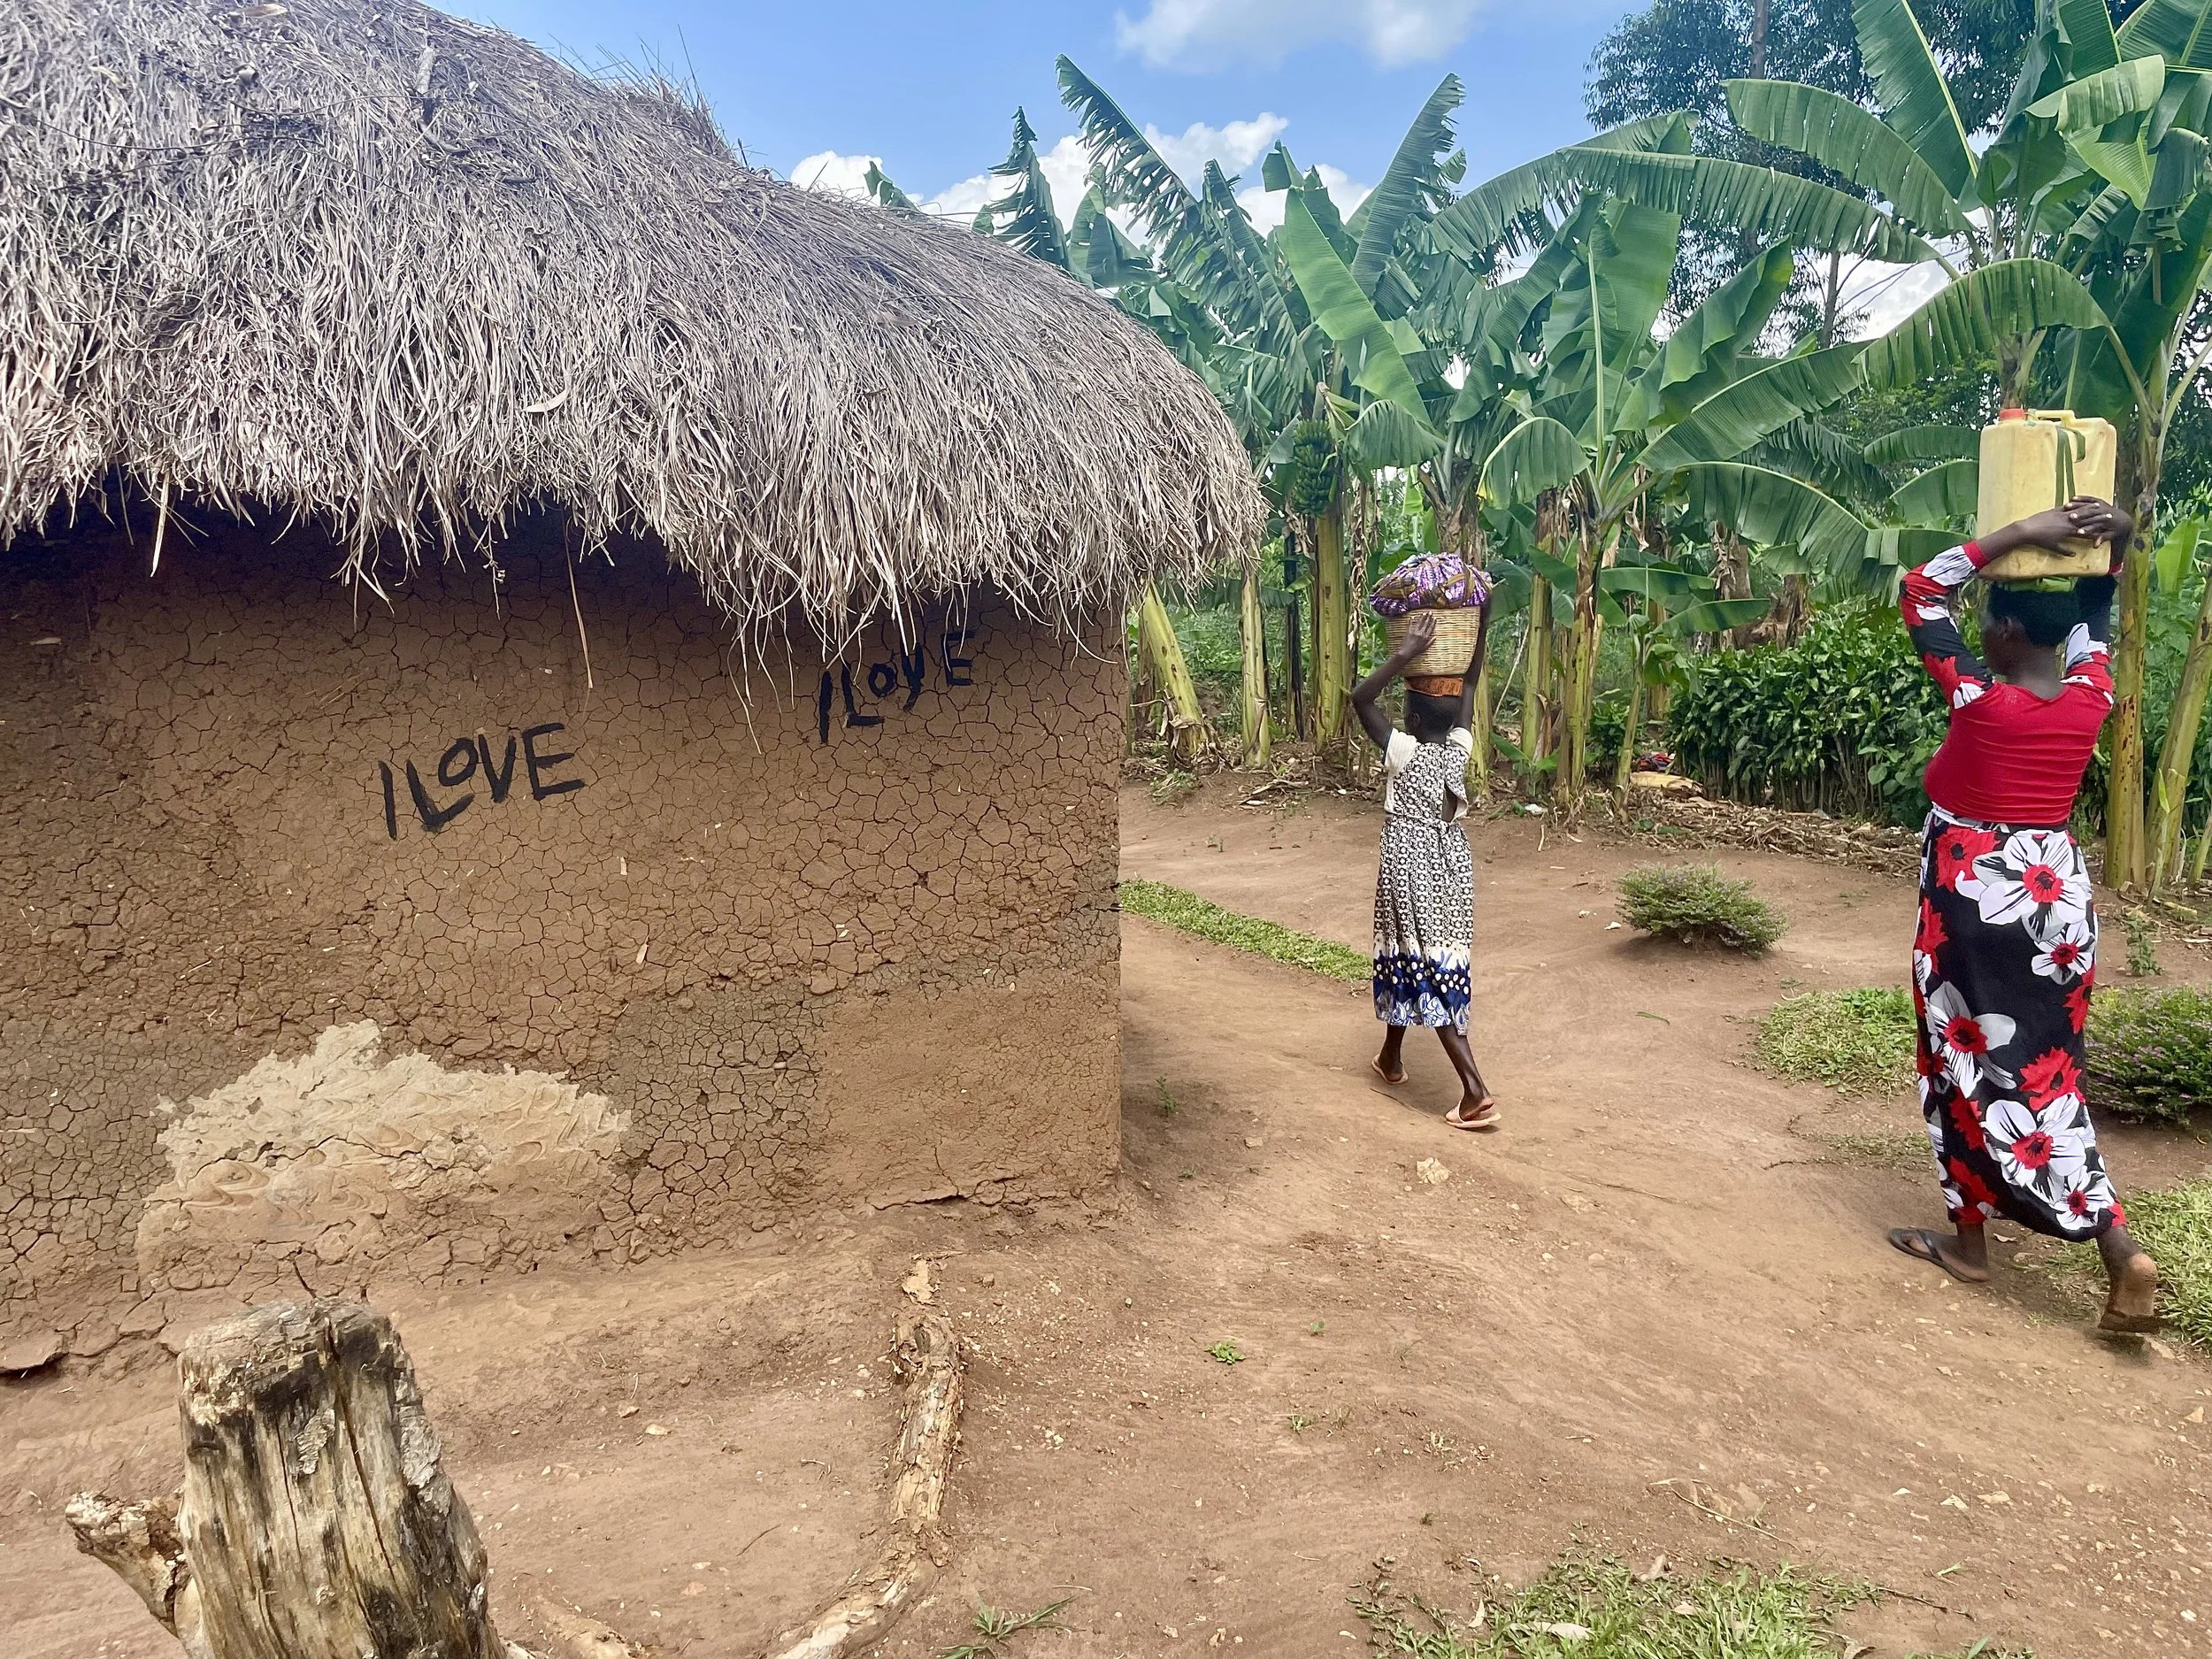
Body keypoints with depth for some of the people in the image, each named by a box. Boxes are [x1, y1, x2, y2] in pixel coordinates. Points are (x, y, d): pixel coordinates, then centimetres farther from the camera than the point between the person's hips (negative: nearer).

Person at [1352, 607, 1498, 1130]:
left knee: (1424, 970, -6)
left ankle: (1476, 1092, -13)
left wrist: (1406, 653, -23)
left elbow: (1359, 698, -19)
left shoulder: (1404, 752, -17)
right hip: (1452, 866, 7)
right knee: (1440, 967, 20)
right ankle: (1391, 1058, 37)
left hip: (1410, 869, -7)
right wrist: (1483, 620, 3)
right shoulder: (1460, 748, -3)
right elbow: (1469, 682, 7)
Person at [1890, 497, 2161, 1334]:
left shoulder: (1978, 694, -17)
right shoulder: (2091, 694, -2)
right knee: (2044, 1070, 13)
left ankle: (1968, 1238, 18)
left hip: (1975, 898, -6)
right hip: (2059, 894, 6)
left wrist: (2016, 534, -13)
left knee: (1973, 1065, 7)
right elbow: (2093, 615, 19)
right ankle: (2121, 1252, 12)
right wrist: (2113, 545, 3)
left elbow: (1921, 591, -8)